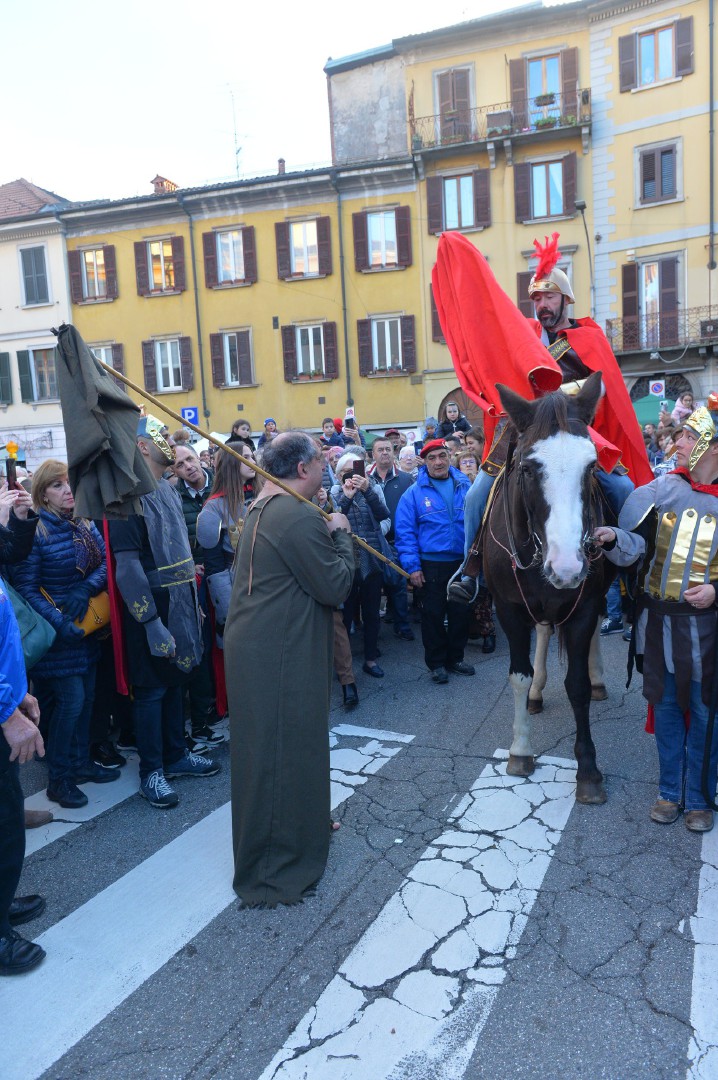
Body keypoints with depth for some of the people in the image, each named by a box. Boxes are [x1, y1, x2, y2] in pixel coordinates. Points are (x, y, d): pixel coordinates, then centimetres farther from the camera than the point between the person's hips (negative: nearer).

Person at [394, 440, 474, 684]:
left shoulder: (464, 486, 2)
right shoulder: (415, 493, -6)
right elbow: (405, 531, -8)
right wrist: (412, 566, -13)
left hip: (463, 561, 3)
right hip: (432, 565, -3)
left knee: (461, 612, 13)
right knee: (433, 614, 7)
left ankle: (455, 657, 31)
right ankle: (436, 662, 23)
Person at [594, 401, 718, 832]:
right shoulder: (660, 490, -1)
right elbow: (635, 546, -5)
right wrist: (614, 538, -25)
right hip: (657, 620, 2)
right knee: (665, 707, 15)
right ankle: (670, 791, 32)